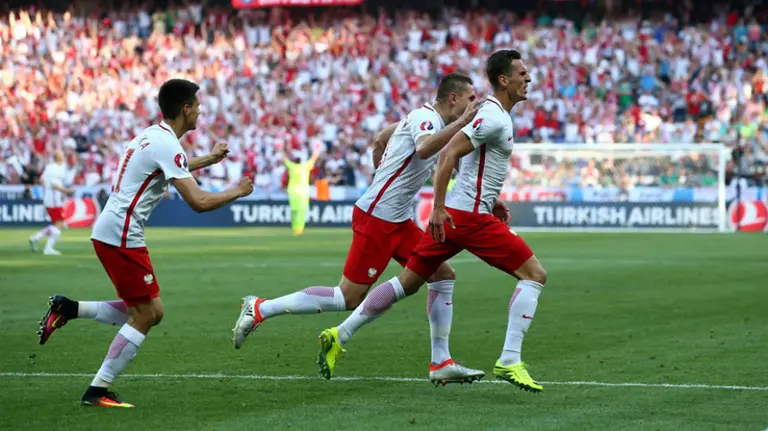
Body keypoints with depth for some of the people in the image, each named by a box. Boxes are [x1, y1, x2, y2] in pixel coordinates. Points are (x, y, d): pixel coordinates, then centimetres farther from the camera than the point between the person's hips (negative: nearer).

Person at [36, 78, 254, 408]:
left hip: (107, 232, 9)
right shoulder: (167, 145, -15)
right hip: (121, 236, -9)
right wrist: (237, 192, -5)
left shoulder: (151, 136, 15)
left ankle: (67, 309, 12)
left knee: (152, 312, 13)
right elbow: (198, 202, -21)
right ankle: (98, 391, -1)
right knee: (144, 315, -3)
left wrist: (209, 159, 42)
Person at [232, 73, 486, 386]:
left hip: (396, 220, 10)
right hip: (376, 219, -10)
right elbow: (423, 149, -38)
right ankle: (259, 309, 1)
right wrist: (462, 122, -35)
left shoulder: (425, 117, 14)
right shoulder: (426, 117, -15)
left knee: (443, 275, 5)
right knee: (348, 298, -7)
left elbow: (379, 141, 25)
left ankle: (441, 364, 8)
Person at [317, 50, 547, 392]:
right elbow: (449, 153, -22)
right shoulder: (494, 118, -14)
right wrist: (439, 208, -24)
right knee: (534, 275, -6)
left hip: (452, 214, 10)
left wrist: (489, 199, 25)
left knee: (407, 283, 14)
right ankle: (509, 362, -11)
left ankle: (339, 336, 15)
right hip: (471, 217, -10)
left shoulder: (491, 113, 17)